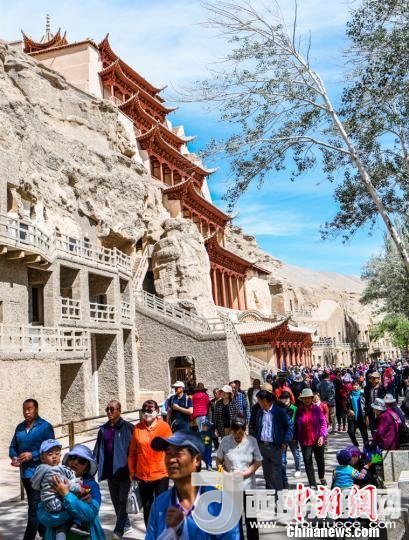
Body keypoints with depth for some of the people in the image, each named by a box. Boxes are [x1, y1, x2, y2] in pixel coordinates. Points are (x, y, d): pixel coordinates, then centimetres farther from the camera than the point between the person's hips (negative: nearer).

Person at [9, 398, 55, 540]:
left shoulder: (45, 426, -9)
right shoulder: (20, 427, 10)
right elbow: (13, 447, 12)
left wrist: (32, 455, -22)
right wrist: (14, 457, -9)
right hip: (25, 473, 7)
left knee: (34, 508, -7)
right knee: (36, 506, 19)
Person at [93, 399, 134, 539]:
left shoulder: (127, 427, -10)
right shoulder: (103, 429, 7)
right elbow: (98, 449, 9)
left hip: (123, 470, -6)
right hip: (110, 470, 6)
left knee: (122, 501, -4)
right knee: (115, 501, 15)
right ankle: (126, 525, 31)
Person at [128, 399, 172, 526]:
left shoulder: (164, 426, -9)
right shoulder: (138, 428, -2)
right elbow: (132, 451, 4)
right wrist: (132, 471, 6)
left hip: (161, 474, -3)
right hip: (142, 475, 3)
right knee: (147, 507, 16)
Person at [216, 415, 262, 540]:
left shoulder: (252, 441, -8)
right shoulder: (225, 441, -8)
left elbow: (258, 462, -4)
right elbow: (218, 461, 1)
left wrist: (244, 473, -17)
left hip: (248, 485, 0)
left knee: (250, 517, 8)